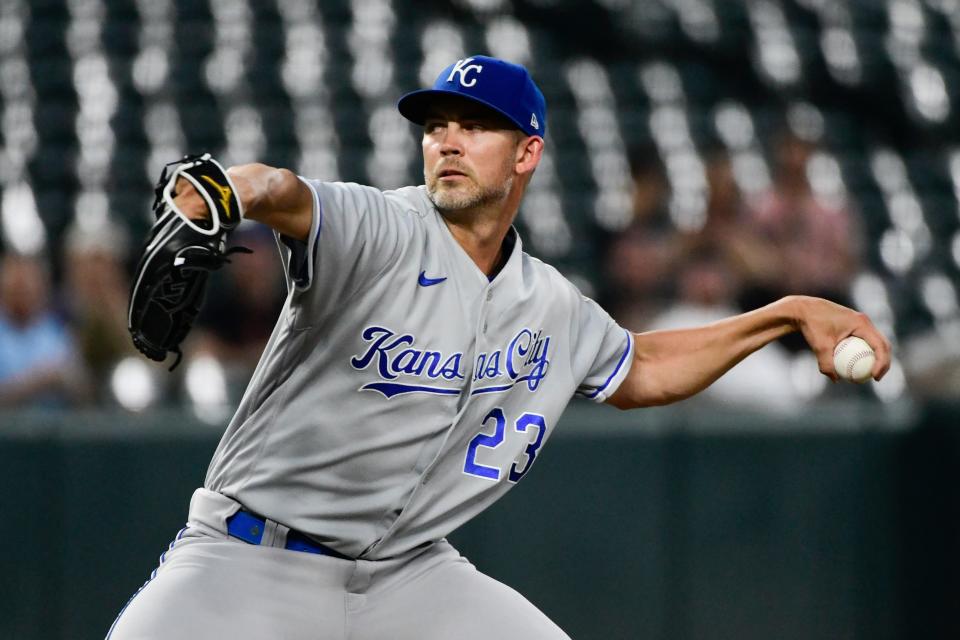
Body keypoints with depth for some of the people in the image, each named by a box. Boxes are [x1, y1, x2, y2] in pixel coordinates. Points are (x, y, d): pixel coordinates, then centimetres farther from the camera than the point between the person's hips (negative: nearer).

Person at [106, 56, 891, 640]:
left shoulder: (552, 309, 7)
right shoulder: (378, 232, -14)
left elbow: (638, 372, 27)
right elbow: (286, 195, -37)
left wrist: (787, 315, 20)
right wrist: (224, 192, -62)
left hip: (409, 575, 5)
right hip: (254, 555, -5)